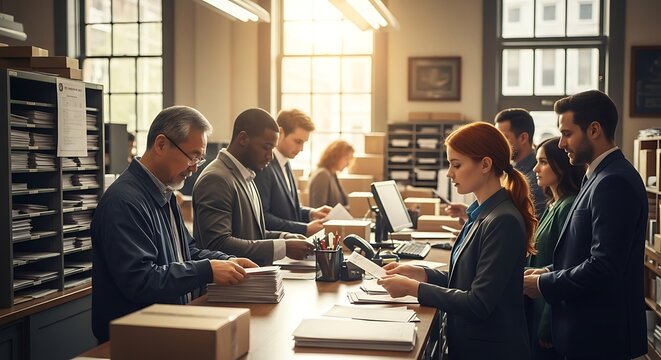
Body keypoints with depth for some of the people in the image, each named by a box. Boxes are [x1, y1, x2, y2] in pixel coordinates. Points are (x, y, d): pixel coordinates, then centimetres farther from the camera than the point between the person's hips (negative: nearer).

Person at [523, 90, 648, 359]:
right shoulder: (603, 177, 11)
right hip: (589, 329, 9)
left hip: (598, 336, -9)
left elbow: (603, 267, -25)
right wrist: (549, 272, 3)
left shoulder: (614, 182, -20)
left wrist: (544, 285, -14)